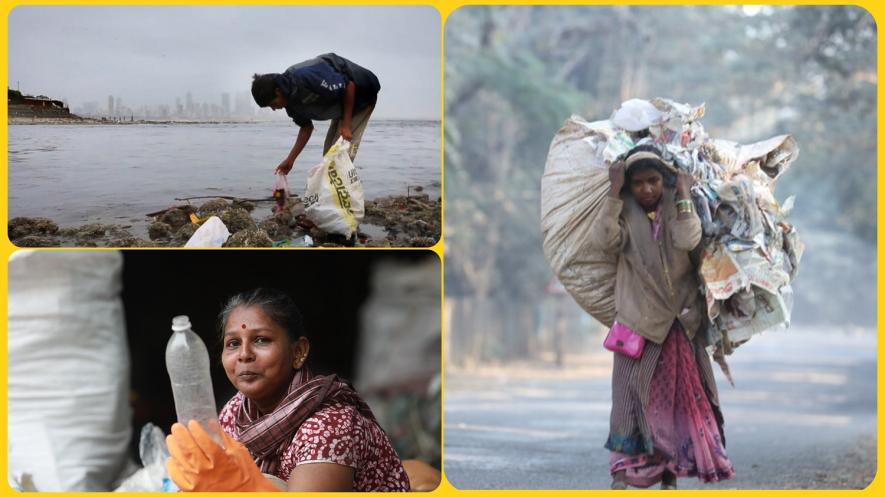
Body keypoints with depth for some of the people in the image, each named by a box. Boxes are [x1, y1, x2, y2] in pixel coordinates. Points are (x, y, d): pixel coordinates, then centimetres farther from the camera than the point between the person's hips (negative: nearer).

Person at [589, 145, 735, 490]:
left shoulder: (677, 210, 3)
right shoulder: (624, 215, 1)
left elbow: (687, 240, -17)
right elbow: (603, 241, -19)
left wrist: (683, 194, -13)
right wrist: (614, 193, -20)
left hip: (680, 322, 2)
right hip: (638, 322, -2)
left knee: (677, 396, 5)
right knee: (632, 396, -7)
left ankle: (670, 475, 13)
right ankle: (622, 473, -8)